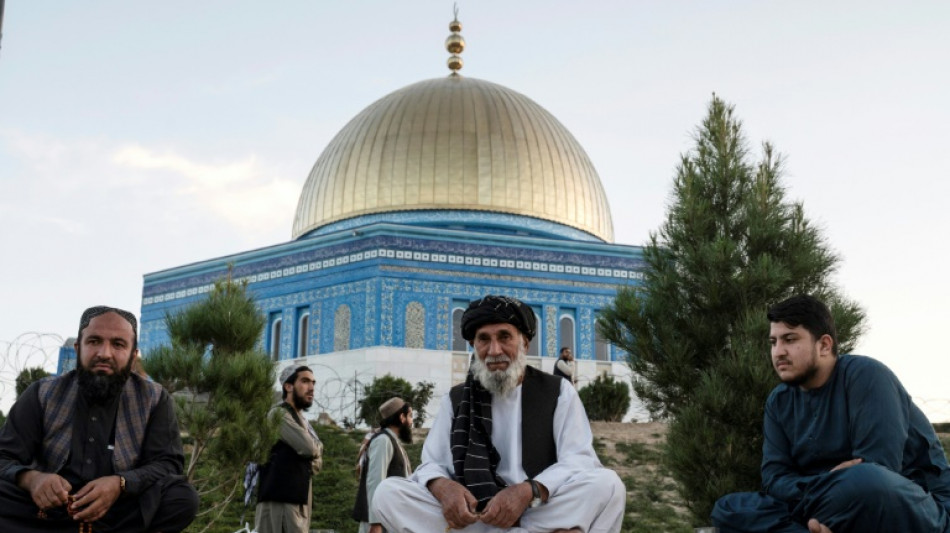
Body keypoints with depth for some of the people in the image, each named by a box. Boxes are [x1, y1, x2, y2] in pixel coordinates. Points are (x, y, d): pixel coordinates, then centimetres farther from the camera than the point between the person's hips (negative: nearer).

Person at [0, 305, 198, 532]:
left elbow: (168, 463, -4)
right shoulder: (41, 395, 5)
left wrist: (120, 484, -25)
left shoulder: (155, 400, 3)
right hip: (46, 511, -1)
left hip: (123, 513, 1)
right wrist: (30, 479, -25)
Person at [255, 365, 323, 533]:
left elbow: (317, 463, 21)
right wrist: (318, 446, 6)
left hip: (299, 501, 9)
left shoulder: (301, 421, 24)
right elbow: (308, 447, -16)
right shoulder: (279, 414, -5)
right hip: (280, 500, -9)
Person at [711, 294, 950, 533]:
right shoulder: (778, 402, 7)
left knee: (866, 482, -41)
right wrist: (817, 490, -22)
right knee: (727, 509, -7)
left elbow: (875, 471, -22)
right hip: (838, 510, 6)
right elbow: (774, 476, -3)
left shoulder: (864, 374, -12)